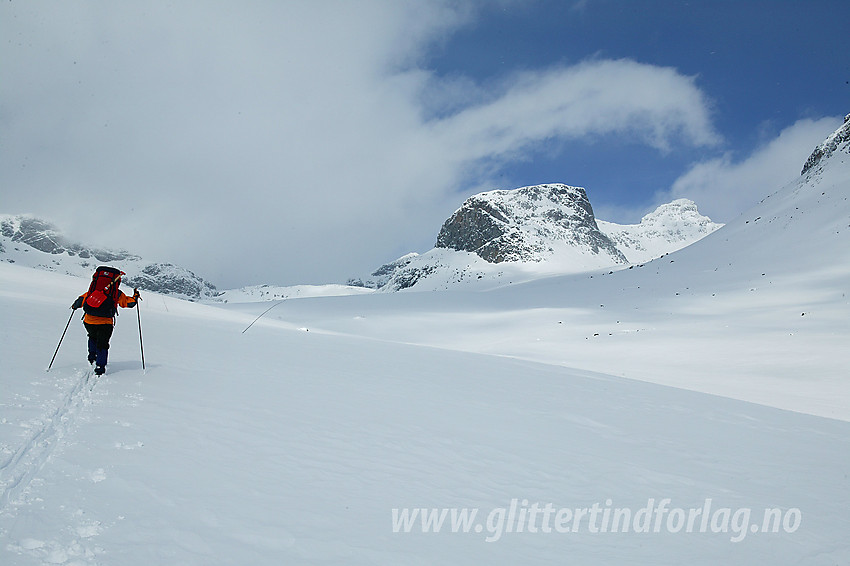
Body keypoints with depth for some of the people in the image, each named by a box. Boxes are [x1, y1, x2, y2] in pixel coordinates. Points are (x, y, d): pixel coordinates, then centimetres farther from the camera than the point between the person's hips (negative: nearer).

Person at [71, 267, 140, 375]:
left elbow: (82, 299, 14)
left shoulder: (94, 289, 12)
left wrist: (75, 306, 33)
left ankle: (92, 356, 25)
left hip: (89, 321, 3)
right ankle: (100, 366, 1)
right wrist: (136, 297, 30)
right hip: (105, 323, -3)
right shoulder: (117, 294, 6)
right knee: (102, 345, 9)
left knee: (93, 337, 32)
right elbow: (129, 302, 12)